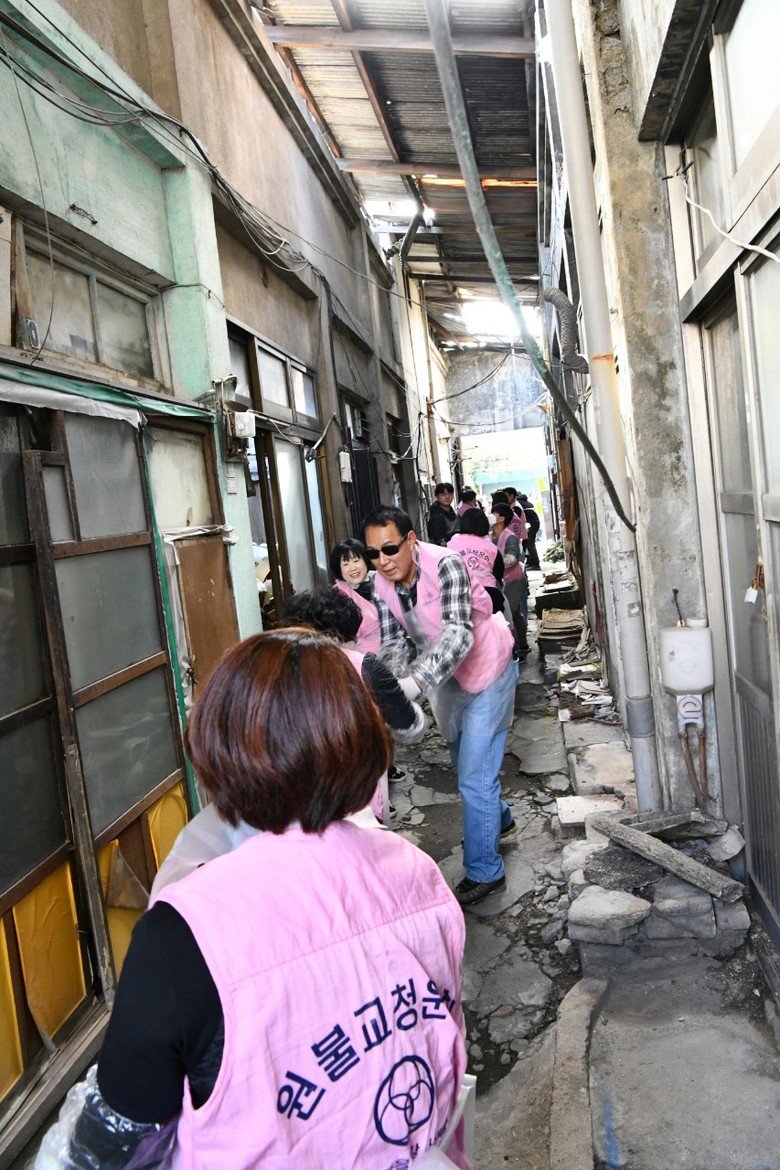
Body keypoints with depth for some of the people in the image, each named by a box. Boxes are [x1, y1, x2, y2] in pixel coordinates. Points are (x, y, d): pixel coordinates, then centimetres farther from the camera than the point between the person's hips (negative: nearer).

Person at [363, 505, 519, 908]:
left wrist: (414, 683, -55)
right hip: (445, 676, 7)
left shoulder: (445, 565, -32)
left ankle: (483, 872, 11)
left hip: (485, 669, -7)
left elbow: (458, 634, -43)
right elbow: (394, 643, -10)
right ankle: (499, 818, 50)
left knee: (474, 775, -6)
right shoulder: (382, 584, -13)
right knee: (464, 761, 23)